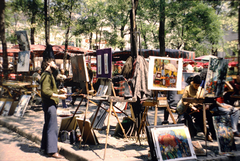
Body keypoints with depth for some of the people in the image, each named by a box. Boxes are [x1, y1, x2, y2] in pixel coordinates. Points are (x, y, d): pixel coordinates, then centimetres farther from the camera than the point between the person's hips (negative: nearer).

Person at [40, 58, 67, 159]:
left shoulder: (48, 75, 20)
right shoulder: (46, 75, -13)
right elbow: (45, 91, -23)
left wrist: (60, 91, 9)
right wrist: (59, 96, -22)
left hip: (49, 104, 11)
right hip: (50, 104, -11)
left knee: (48, 126, 15)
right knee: (52, 127, -9)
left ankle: (45, 148, 25)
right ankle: (52, 151, -6)